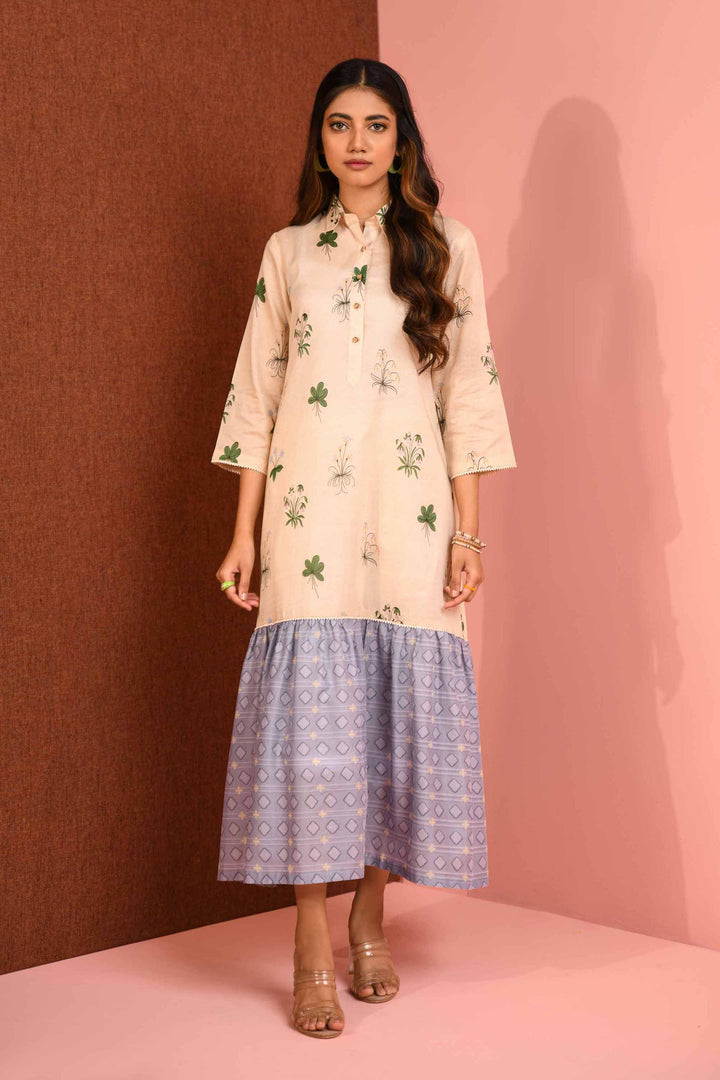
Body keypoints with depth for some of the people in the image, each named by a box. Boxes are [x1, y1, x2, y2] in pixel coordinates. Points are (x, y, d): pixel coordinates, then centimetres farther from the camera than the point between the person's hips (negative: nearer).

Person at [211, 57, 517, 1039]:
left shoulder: (446, 247, 10)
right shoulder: (288, 251, 12)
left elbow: (468, 390, 5)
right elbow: (257, 393, 10)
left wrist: (468, 530, -2)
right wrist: (245, 532, 4)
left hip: (409, 511, 0)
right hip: (310, 508, 0)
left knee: (400, 708, 0)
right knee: (310, 709, -6)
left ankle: (370, 914, 18)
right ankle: (313, 949, 0)